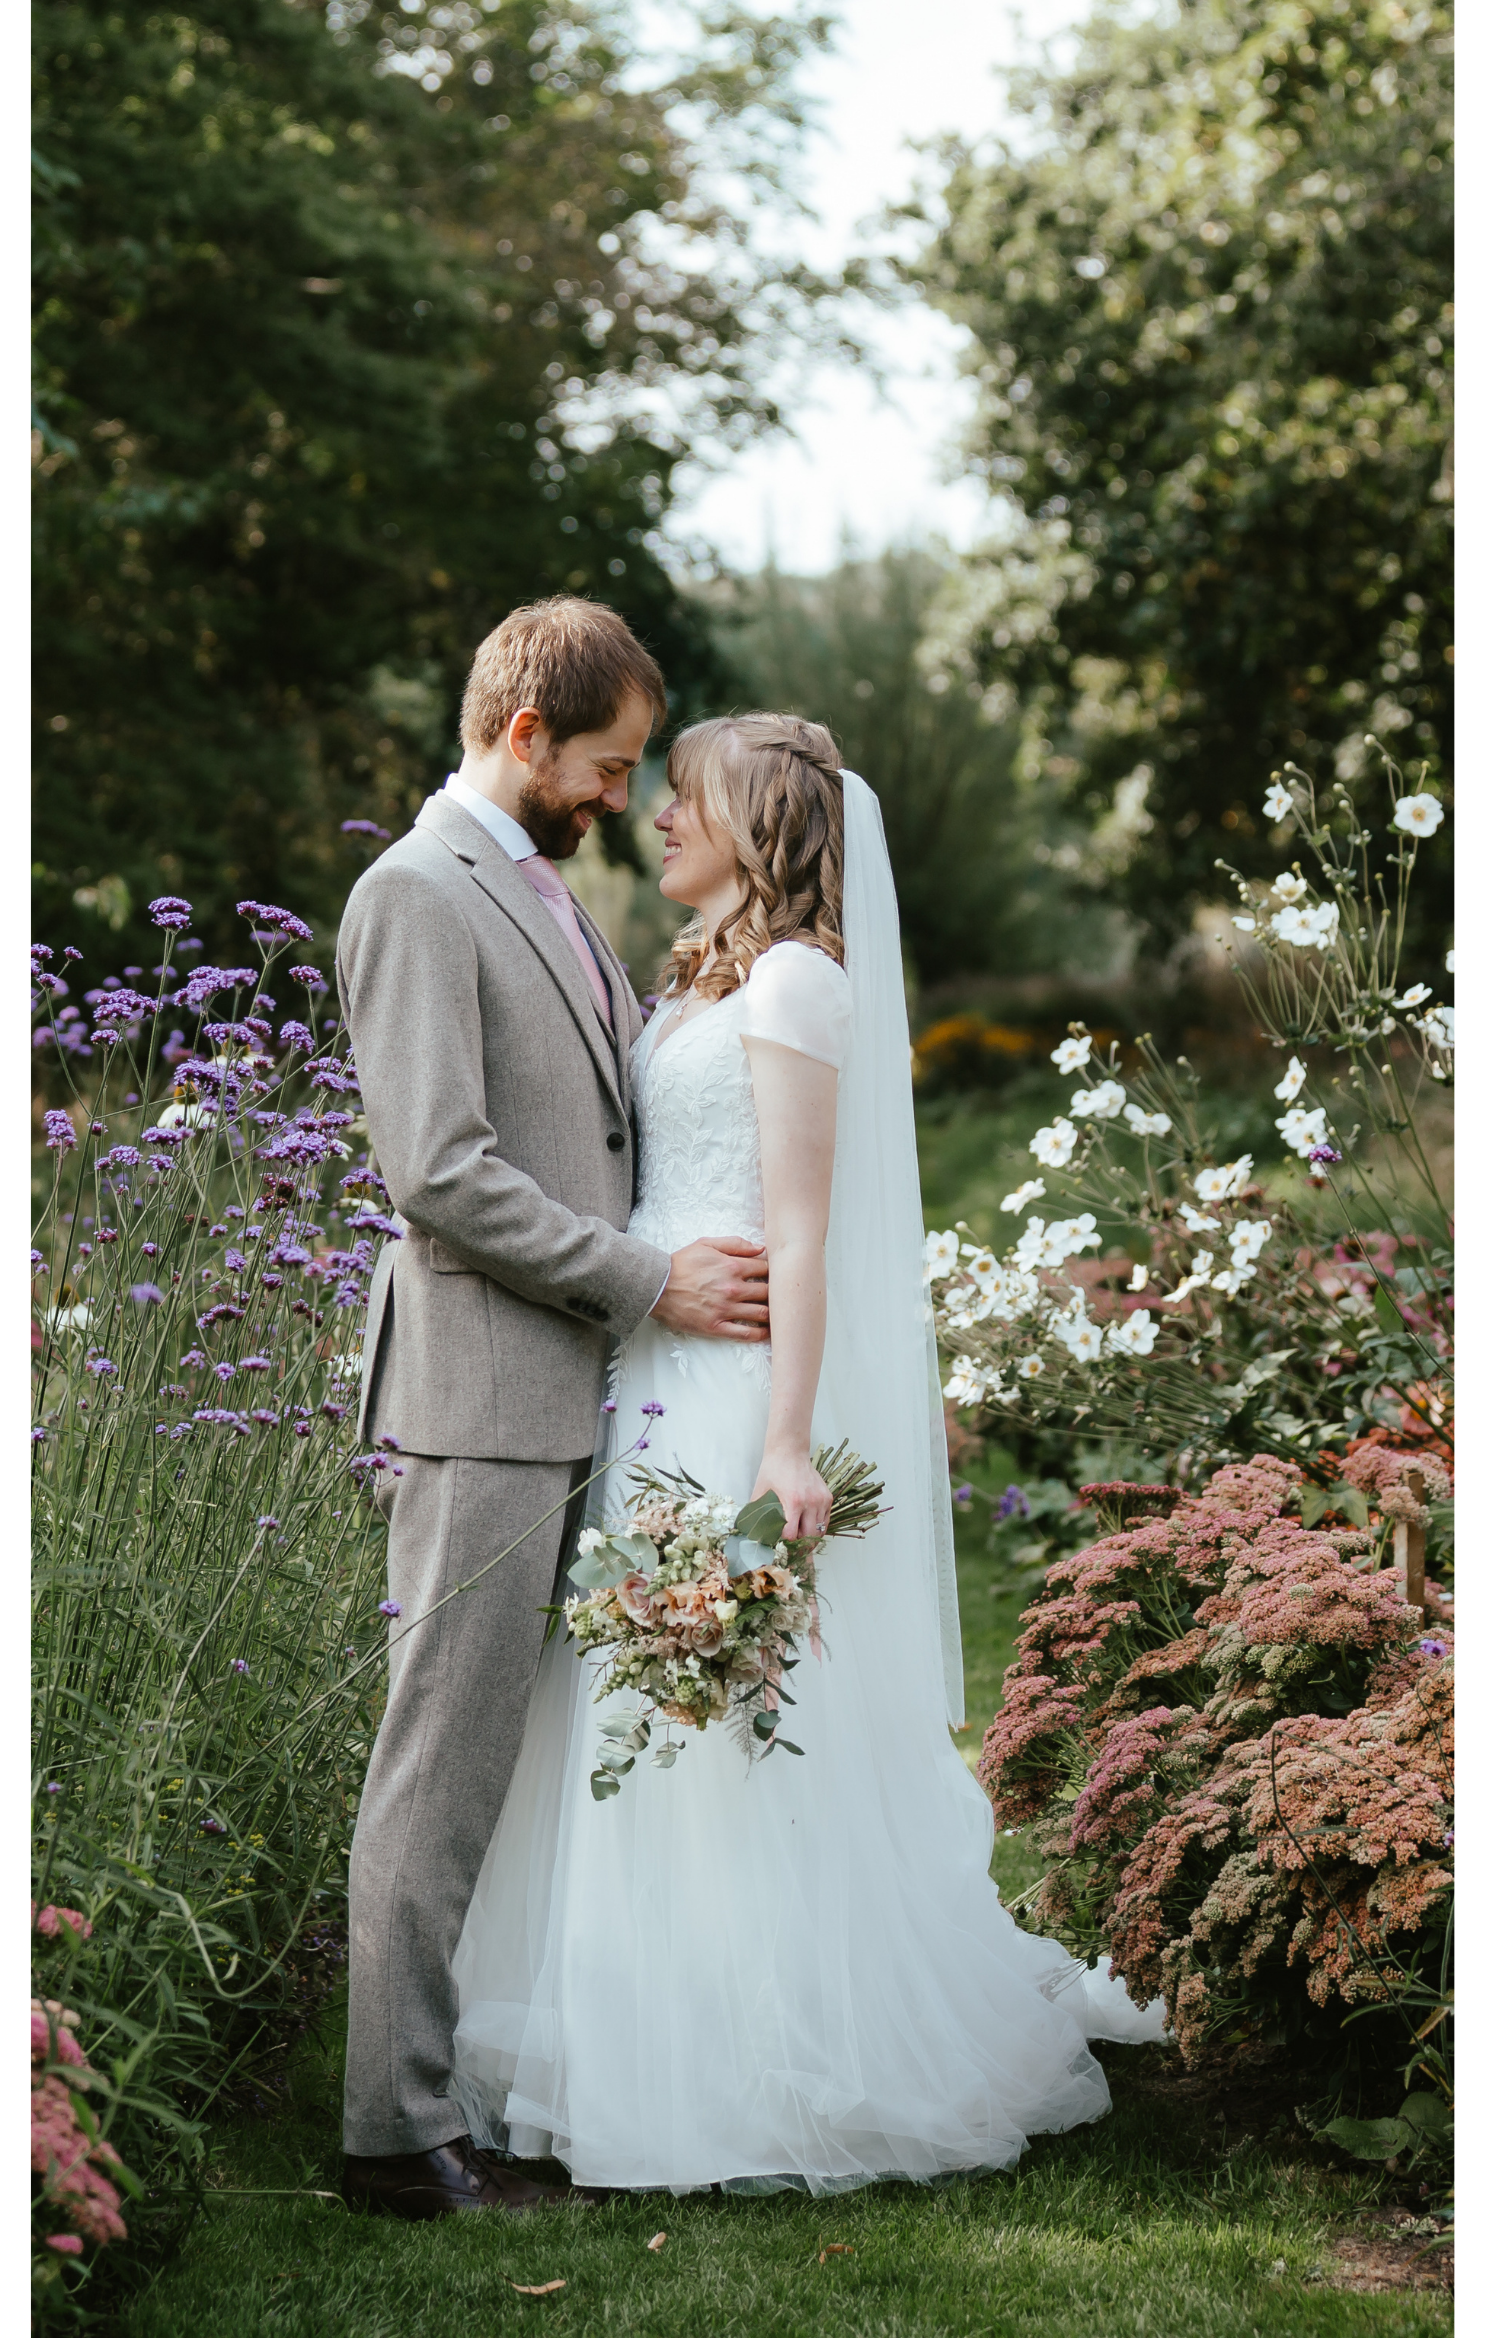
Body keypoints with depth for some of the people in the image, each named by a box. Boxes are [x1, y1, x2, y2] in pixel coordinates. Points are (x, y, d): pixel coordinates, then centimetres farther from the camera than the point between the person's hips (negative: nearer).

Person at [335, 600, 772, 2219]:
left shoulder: (548, 899, 20)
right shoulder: (416, 894, -10)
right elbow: (440, 1173, -18)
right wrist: (650, 1283, -14)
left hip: (576, 1398, 9)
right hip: (479, 1399, -9)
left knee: (548, 1758, 10)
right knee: (444, 1767, -5)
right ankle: (400, 2129, 0)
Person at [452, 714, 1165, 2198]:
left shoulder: (795, 979, -9)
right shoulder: (702, 982, 18)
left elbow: (798, 1228, -15)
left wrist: (787, 1442, -20)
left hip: (734, 1390, -9)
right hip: (658, 1384, 9)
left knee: (744, 1727, -4)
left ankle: (765, 2079, 4)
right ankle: (660, 2054, 18)